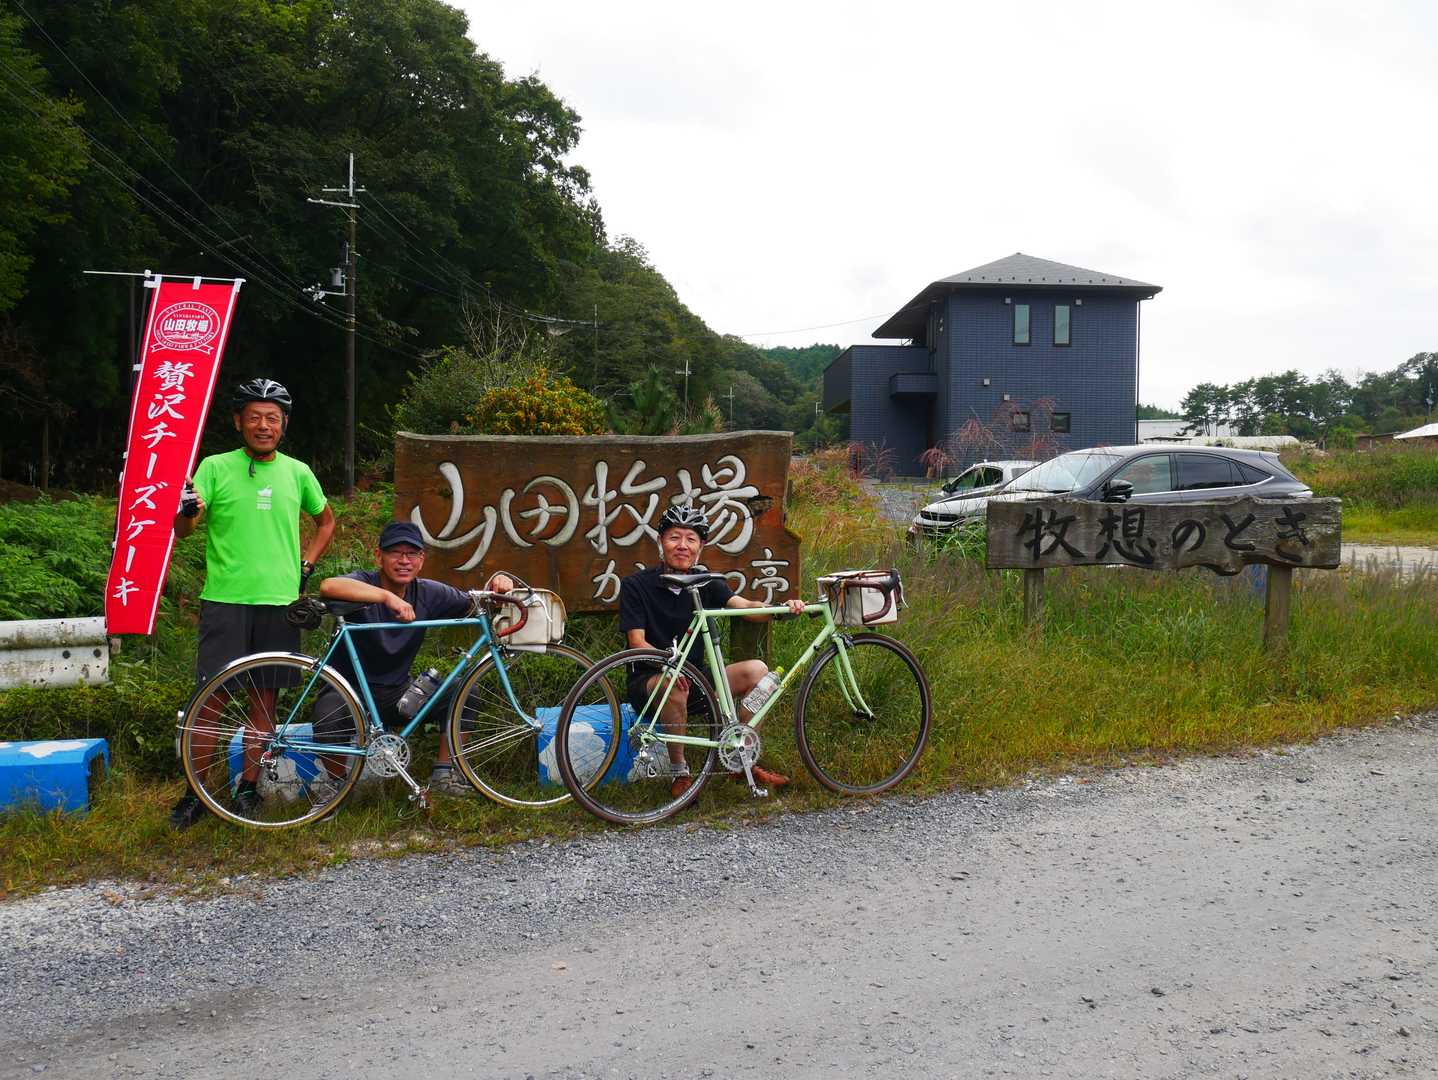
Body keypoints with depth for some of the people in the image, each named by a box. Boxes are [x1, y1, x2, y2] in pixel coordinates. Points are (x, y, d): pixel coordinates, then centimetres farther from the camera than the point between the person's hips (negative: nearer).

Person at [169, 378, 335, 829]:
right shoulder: (215, 468, 0)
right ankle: (196, 794, 9)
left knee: (265, 699, 7)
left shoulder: (297, 472, 8)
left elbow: (326, 521, 23)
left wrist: (305, 567, 11)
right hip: (224, 601, -2)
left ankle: (248, 787, 20)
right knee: (212, 698, -3)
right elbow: (182, 530, -7)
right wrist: (187, 508, -29)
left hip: (279, 602, 2)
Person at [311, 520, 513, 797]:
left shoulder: (427, 593, -1)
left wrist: (496, 585, -25)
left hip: (397, 693, 4)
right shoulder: (364, 582, -15)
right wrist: (387, 596, -48)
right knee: (329, 724, -35)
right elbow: (328, 586, -38)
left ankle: (443, 775, -2)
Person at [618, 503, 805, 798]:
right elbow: (637, 643, -15)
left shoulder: (707, 583, 3)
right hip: (647, 681, -5)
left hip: (696, 677, 5)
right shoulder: (636, 585, -8)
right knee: (673, 686, -38)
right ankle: (679, 772, -18)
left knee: (756, 670, -14)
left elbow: (747, 607, -14)